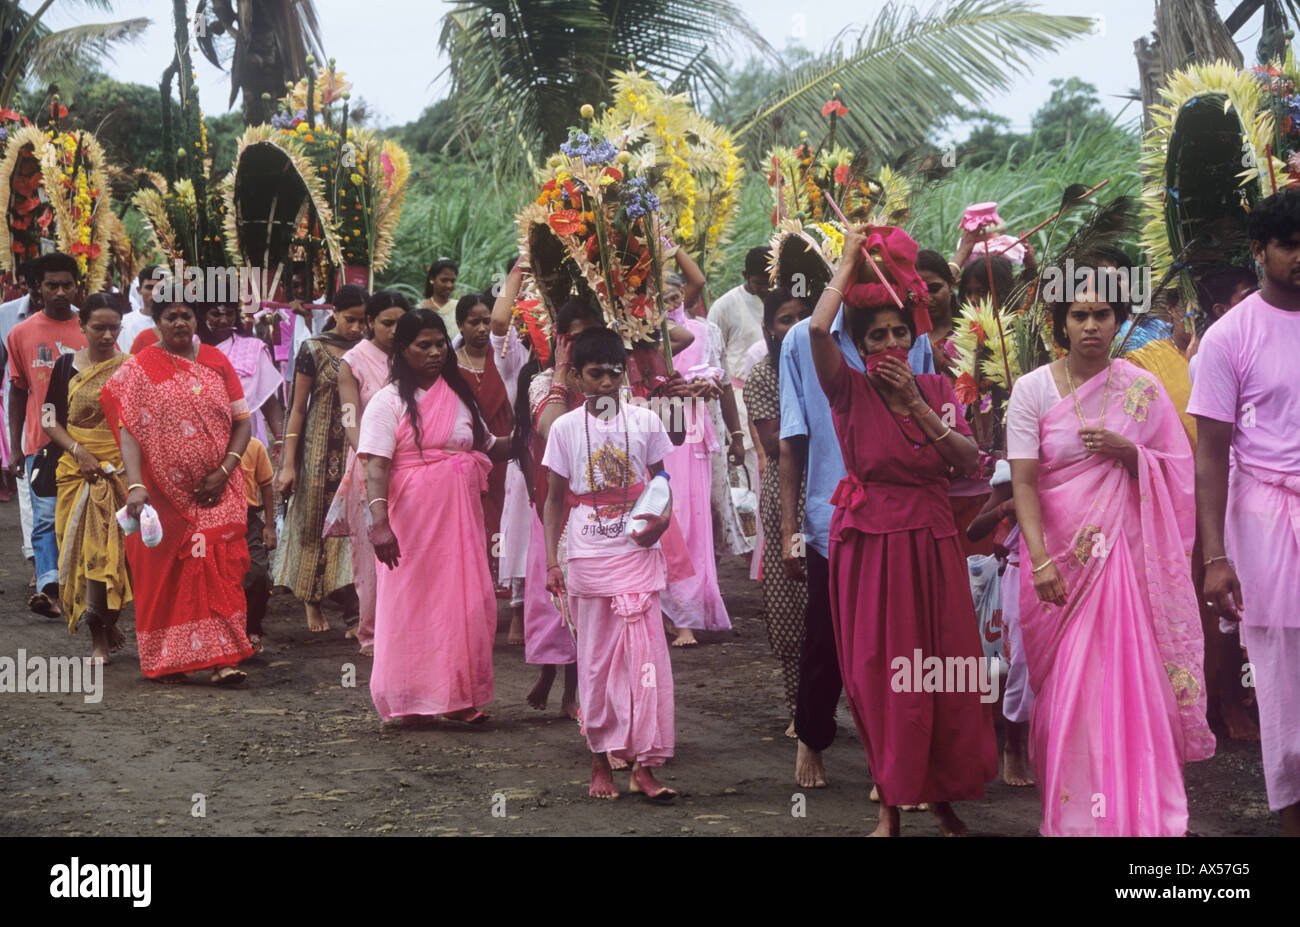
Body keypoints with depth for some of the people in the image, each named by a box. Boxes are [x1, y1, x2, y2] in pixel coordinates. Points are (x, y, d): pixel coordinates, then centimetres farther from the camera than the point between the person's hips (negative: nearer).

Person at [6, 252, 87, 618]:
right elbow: (17, 392, 9)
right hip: (40, 444, 0)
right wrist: (15, 448, 6)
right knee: (46, 517, -9)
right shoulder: (21, 334, 5)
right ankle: (48, 589, -17)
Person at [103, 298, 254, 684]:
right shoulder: (139, 369, 0)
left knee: (218, 569, -6)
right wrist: (135, 486, -23)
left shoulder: (216, 362, 8)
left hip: (216, 491, 1)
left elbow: (242, 421, 6)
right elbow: (128, 431, -9)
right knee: (165, 572, 5)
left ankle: (223, 659, -7)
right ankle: (165, 659, 16)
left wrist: (224, 471, -8)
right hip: (164, 491, -1)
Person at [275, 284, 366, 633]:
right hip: (321, 452, -2)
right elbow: (298, 408, -2)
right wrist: (289, 463, -6)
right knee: (315, 524, 5)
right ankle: (312, 601, 19)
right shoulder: (314, 349, -2)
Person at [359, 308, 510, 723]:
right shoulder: (389, 401, -3)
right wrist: (379, 522, -25)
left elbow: (486, 446, 26)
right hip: (412, 520, -5)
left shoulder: (459, 395, 15)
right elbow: (376, 467, -13)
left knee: (465, 605, 2)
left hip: (459, 518, 5)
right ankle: (412, 701, 9)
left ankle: (459, 697, 12)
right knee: (412, 605, -2)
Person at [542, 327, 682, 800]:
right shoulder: (565, 428, 3)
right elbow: (555, 499, 8)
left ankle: (644, 764, -3)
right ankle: (600, 760, 15)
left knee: (645, 654, -7)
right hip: (588, 560, 0)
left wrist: (661, 517, -10)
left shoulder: (645, 422, 4)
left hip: (637, 554, 0)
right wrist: (551, 560, 1)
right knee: (595, 660, 5)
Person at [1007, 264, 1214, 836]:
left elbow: (1177, 475, 6)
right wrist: (1041, 560, -19)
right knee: (1063, 686, 1)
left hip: (1124, 553, 1)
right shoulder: (1033, 389, -2)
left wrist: (1128, 452, -13)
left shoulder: (1141, 389, 3)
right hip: (1057, 551, -1)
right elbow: (1023, 482, -8)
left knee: (1129, 677, -3)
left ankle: (1136, 811, 8)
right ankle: (1068, 812, 13)